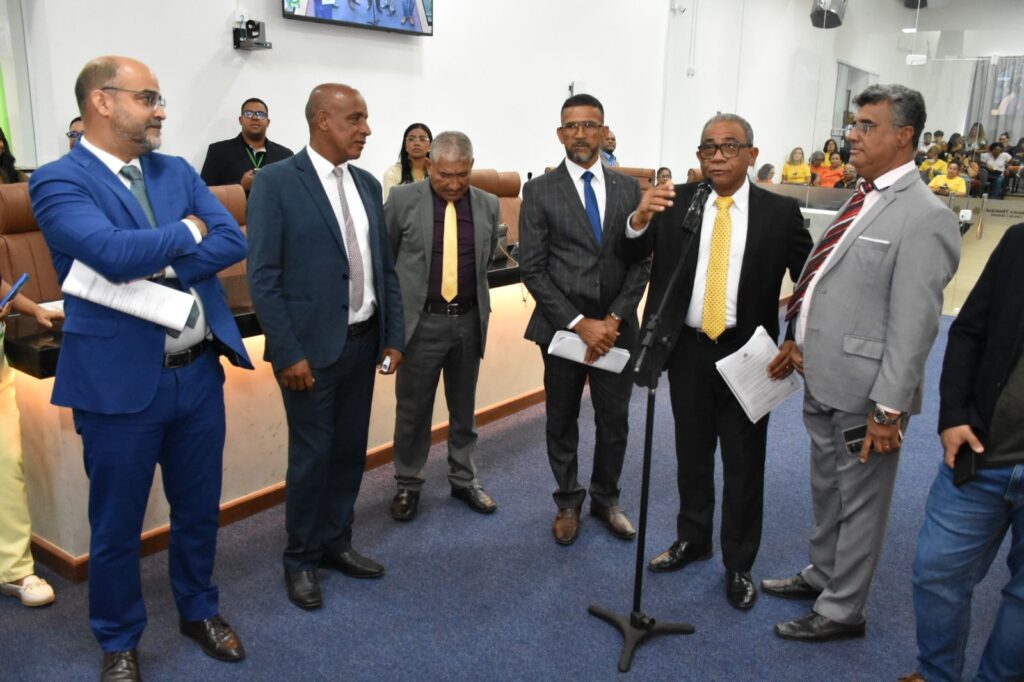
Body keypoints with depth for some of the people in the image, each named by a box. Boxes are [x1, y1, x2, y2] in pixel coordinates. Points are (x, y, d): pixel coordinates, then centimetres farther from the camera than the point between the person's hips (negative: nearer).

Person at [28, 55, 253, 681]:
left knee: (200, 508, 19)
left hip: (200, 372, 5)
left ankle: (200, 610, 41)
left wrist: (156, 266, -15)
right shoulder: (58, 181, -8)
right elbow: (112, 252, -25)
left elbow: (233, 242, -3)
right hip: (120, 380, -5)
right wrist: (187, 232, -9)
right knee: (117, 524, 12)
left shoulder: (179, 172, 9)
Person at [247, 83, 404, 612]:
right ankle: (301, 560, 24)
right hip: (312, 347, -6)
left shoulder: (368, 185, 9)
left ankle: (336, 543, 33)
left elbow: (386, 268, 12)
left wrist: (394, 337, 7)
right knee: (311, 457, 5)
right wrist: (288, 353, -16)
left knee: (350, 451, 15)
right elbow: (262, 278, -12)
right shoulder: (276, 182, -10)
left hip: (363, 342, 6)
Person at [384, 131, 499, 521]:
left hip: (469, 320, 3)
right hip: (421, 321, -3)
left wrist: (473, 296, 14)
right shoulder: (403, 200, -7)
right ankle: (408, 485, 25)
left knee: (464, 408, 15)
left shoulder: (488, 206, 2)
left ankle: (464, 480, 31)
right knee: (412, 409, 8)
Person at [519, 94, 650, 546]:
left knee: (614, 422, 11)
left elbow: (641, 262, 3)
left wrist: (614, 319, -10)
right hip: (562, 326, -2)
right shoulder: (540, 191, -3)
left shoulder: (629, 189, 5)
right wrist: (578, 323, -15)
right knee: (562, 422, 12)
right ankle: (568, 503, 31)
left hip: (616, 327, 2)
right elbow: (532, 269, -8)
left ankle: (606, 499, 33)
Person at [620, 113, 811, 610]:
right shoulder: (677, 201, 0)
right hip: (687, 349, 2)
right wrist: (640, 218, -26)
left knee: (744, 464, 9)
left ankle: (739, 564, 26)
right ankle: (692, 539, 38)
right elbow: (632, 254, -6)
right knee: (692, 453, 18)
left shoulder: (780, 211, -4)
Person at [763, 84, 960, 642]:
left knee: (859, 502, 10)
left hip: (863, 391, -8)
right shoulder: (863, 199, 9)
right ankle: (822, 575, 45)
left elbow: (913, 325, -21)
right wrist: (799, 341, 12)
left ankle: (842, 610, 27)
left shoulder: (925, 217, -18)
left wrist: (889, 409, -20)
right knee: (826, 490, 24)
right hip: (823, 380, 8)